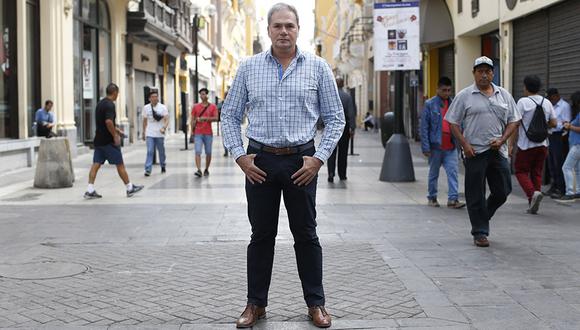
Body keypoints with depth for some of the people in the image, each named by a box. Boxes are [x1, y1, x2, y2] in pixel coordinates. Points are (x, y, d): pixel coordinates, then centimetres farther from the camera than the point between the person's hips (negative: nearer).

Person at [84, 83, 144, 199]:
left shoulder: (100, 103, 14)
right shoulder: (110, 105, -15)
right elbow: (108, 122, -28)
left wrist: (116, 130, 27)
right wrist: (115, 135, -19)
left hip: (98, 140, 8)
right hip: (109, 141, -8)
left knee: (96, 164, 4)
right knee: (120, 165, 2)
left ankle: (90, 190, -2)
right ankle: (130, 188, 12)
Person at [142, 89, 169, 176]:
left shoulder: (163, 107, -2)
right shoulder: (146, 108, 5)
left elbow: (167, 119, -8)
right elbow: (144, 121, 14)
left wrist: (164, 128, -26)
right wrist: (143, 133, 15)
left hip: (160, 134, 0)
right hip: (149, 134, 0)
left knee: (161, 151, 12)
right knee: (150, 151, -10)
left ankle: (163, 166, 33)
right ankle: (148, 170, -13)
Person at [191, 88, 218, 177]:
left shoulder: (213, 107, 4)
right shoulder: (196, 107, 7)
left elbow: (216, 118, -6)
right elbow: (193, 119, 9)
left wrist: (206, 118, -18)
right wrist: (192, 131, 2)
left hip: (208, 133, 0)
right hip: (198, 133, 0)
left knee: (208, 152, 7)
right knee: (198, 152, -12)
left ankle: (206, 169, 21)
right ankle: (199, 170, -19)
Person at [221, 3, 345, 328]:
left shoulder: (318, 67, 1)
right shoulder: (249, 68, 4)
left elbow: (336, 118, 3)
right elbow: (230, 115, 9)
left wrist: (319, 158, -6)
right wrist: (240, 155, -2)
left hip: (301, 161, -1)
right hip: (260, 161, 1)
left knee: (306, 234, 7)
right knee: (262, 235, 8)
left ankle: (316, 303, 18)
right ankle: (256, 303, 19)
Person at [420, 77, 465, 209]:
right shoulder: (430, 104, -3)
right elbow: (424, 127, -5)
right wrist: (426, 147, -10)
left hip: (451, 147, 2)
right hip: (436, 146, -2)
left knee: (453, 172, -6)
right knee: (433, 173, 11)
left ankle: (453, 199, -7)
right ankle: (432, 198, 24)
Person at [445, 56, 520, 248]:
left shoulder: (504, 95, 11)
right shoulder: (464, 96, 1)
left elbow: (513, 121, 13)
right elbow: (453, 123, 1)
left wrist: (502, 140, -3)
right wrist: (465, 145, -10)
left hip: (498, 151, 4)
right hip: (475, 152, -3)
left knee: (503, 191, 5)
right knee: (476, 195, 0)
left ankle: (481, 218, 30)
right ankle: (480, 233, 10)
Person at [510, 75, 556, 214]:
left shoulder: (523, 102, -9)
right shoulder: (547, 103, 6)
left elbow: (516, 124, -12)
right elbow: (553, 123, 8)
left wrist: (512, 144, -8)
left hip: (526, 145, -5)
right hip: (542, 145, 5)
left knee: (521, 171, 6)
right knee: (537, 173, 12)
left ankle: (533, 193, -18)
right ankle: (533, 205, 11)